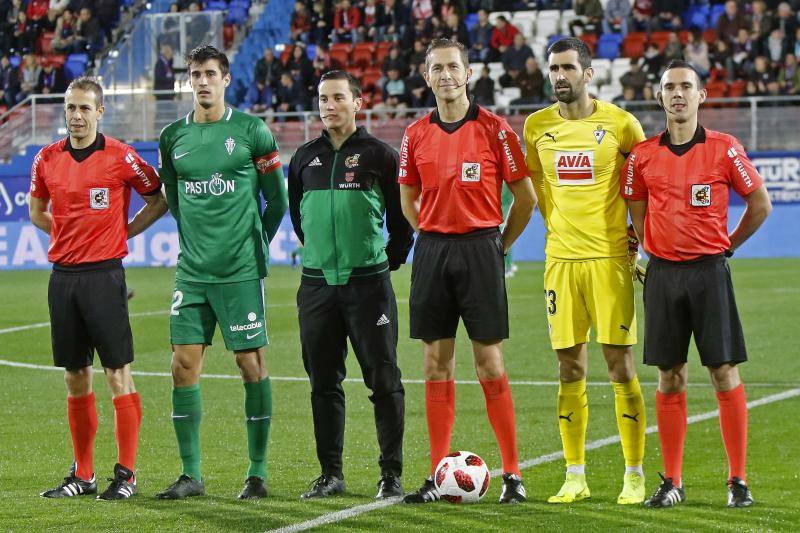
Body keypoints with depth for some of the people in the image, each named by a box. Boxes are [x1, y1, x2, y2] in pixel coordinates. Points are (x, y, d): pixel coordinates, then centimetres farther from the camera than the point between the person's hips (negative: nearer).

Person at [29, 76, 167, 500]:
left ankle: (126, 473, 0)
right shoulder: (47, 159, 7)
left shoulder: (121, 157, -5)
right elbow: (37, 213, 22)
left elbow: (159, 199, 6)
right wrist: (70, 234, 12)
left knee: (117, 373, -5)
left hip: (104, 274, -4)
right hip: (63, 275, 4)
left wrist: (124, 231, 2)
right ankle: (82, 474, 15)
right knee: (75, 377, 8)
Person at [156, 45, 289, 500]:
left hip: (241, 272, -4)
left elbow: (277, 198, 5)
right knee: (184, 365, 0)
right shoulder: (173, 137, 8)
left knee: (251, 364, -1)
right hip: (192, 271, 4)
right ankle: (191, 473, 8)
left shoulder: (252, 131, -3)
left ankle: (258, 472, 6)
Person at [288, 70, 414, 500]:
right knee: (324, 382, 7)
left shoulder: (378, 154, -1)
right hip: (317, 283, 4)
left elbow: (402, 216, 4)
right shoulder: (305, 157, 10)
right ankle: (331, 473, 14)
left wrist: (389, 260, 6)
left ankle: (391, 473, 2)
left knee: (383, 380, -4)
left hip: (368, 282, -4)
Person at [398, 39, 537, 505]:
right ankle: (439, 475, 9)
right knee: (436, 363, 4)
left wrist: (500, 244, 3)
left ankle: (513, 474, 1)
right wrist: (433, 236, 10)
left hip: (480, 248, -4)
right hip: (432, 251, 4)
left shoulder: (494, 129, -3)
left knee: (490, 362, -4)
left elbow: (526, 196, 1)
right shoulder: (416, 135, 8)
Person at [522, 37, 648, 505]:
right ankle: (575, 476, 10)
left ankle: (635, 476, 4)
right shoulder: (537, 127, 6)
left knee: (621, 365, -3)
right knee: (570, 369, 4)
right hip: (561, 258, 3)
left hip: (610, 257, -3)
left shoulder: (620, 123, -3)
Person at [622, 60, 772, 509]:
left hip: (709, 271, -2)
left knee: (725, 373, -3)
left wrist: (727, 247, 9)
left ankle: (738, 480, 2)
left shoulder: (724, 148, -2)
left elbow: (761, 204, 7)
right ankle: (672, 482, 10)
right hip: (663, 272, 2)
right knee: (670, 378, 4)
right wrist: (657, 251, 9)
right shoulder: (643, 155, 5)